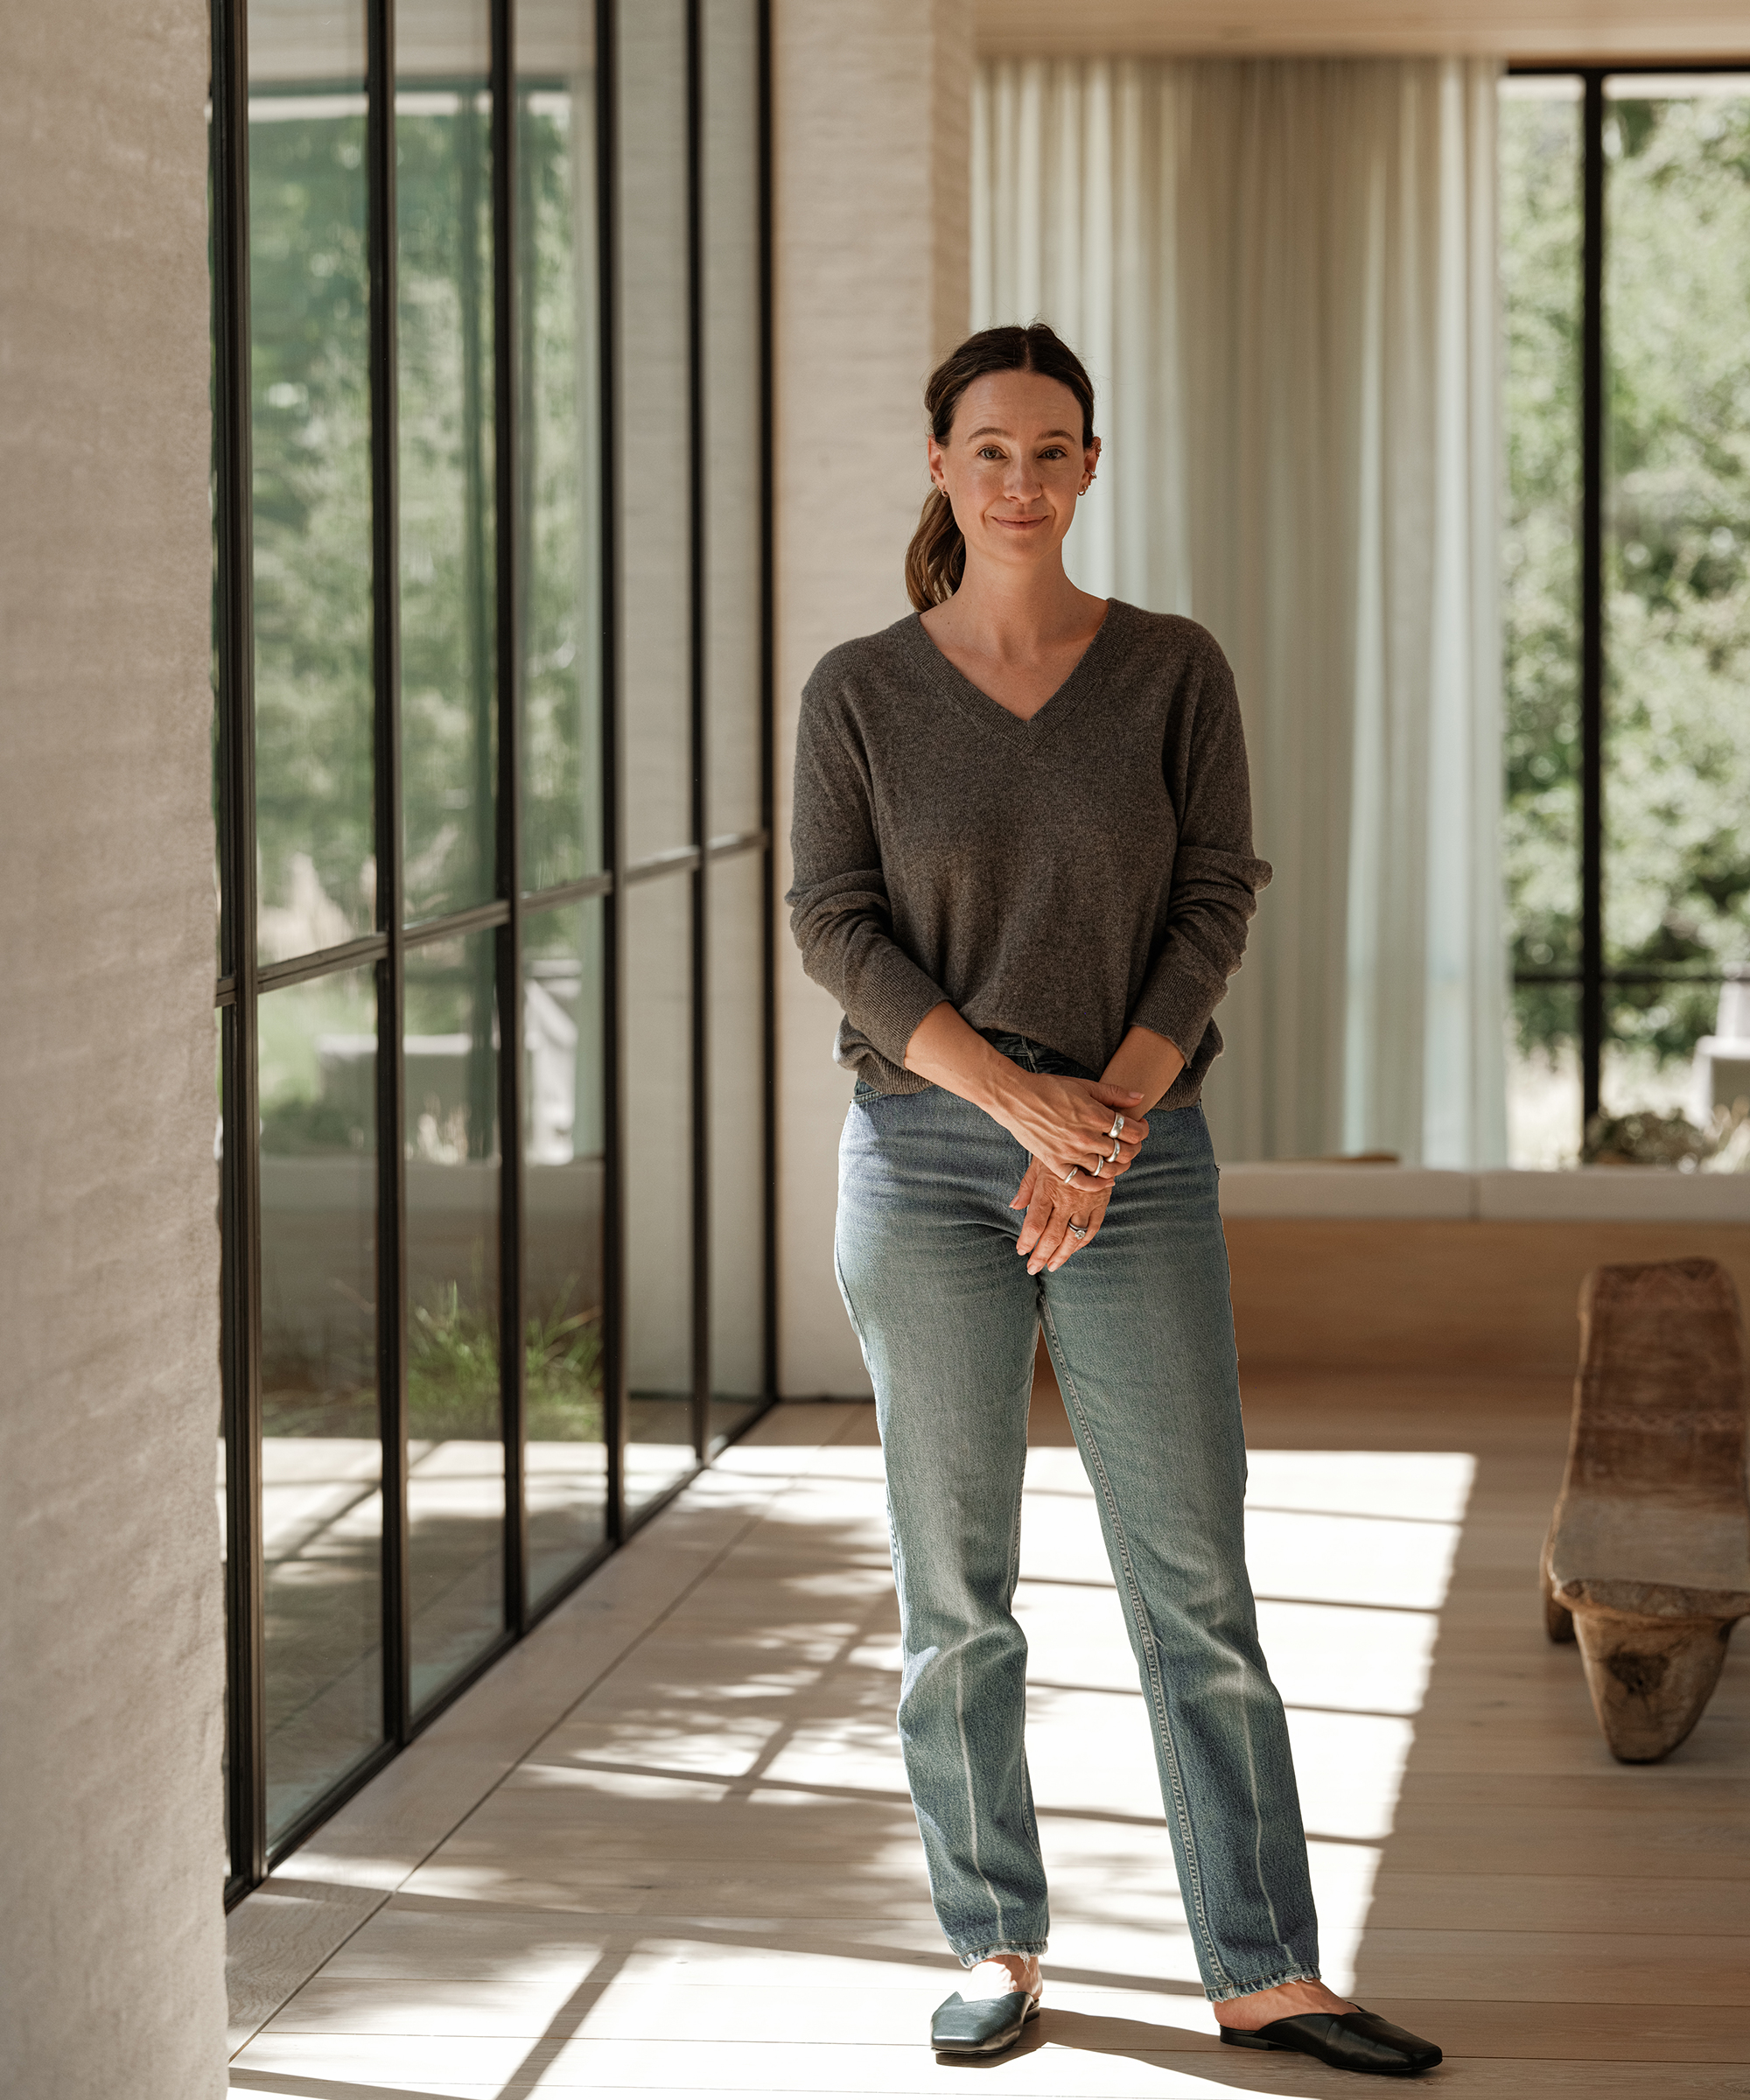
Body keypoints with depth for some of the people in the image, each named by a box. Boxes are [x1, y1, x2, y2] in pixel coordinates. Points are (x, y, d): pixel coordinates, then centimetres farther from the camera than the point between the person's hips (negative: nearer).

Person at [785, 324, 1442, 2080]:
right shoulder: (858, 692, 0)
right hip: (926, 1161, 0)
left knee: (1194, 1578, 0)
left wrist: (1107, 1122, -14)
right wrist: (1022, 1096, -18)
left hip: (1139, 1168, 0)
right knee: (955, 1585, 5)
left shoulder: (1173, 671, 2)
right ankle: (994, 1948, 18)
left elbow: (1212, 911, -2)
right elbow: (834, 927, -6)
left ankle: (1263, 1972, 6)